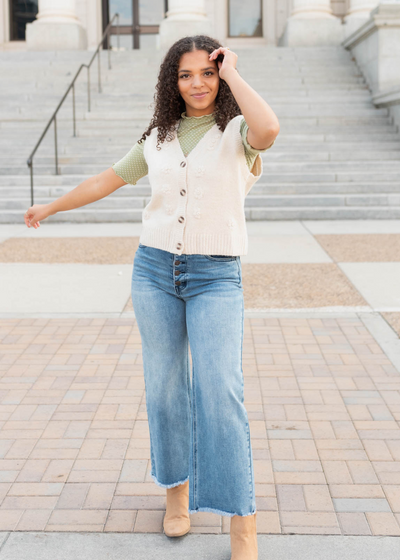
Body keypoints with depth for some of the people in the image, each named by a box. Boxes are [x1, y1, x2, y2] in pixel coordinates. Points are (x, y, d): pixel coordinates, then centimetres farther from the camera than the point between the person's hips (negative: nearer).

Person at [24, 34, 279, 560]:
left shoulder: (237, 131, -3)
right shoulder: (158, 138, 9)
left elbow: (269, 129, -29)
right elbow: (107, 180, 21)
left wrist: (232, 74, -14)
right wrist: (51, 206, 31)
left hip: (216, 278, -4)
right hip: (155, 268, 4)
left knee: (220, 392, -13)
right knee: (165, 387, 9)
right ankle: (176, 487, 29)